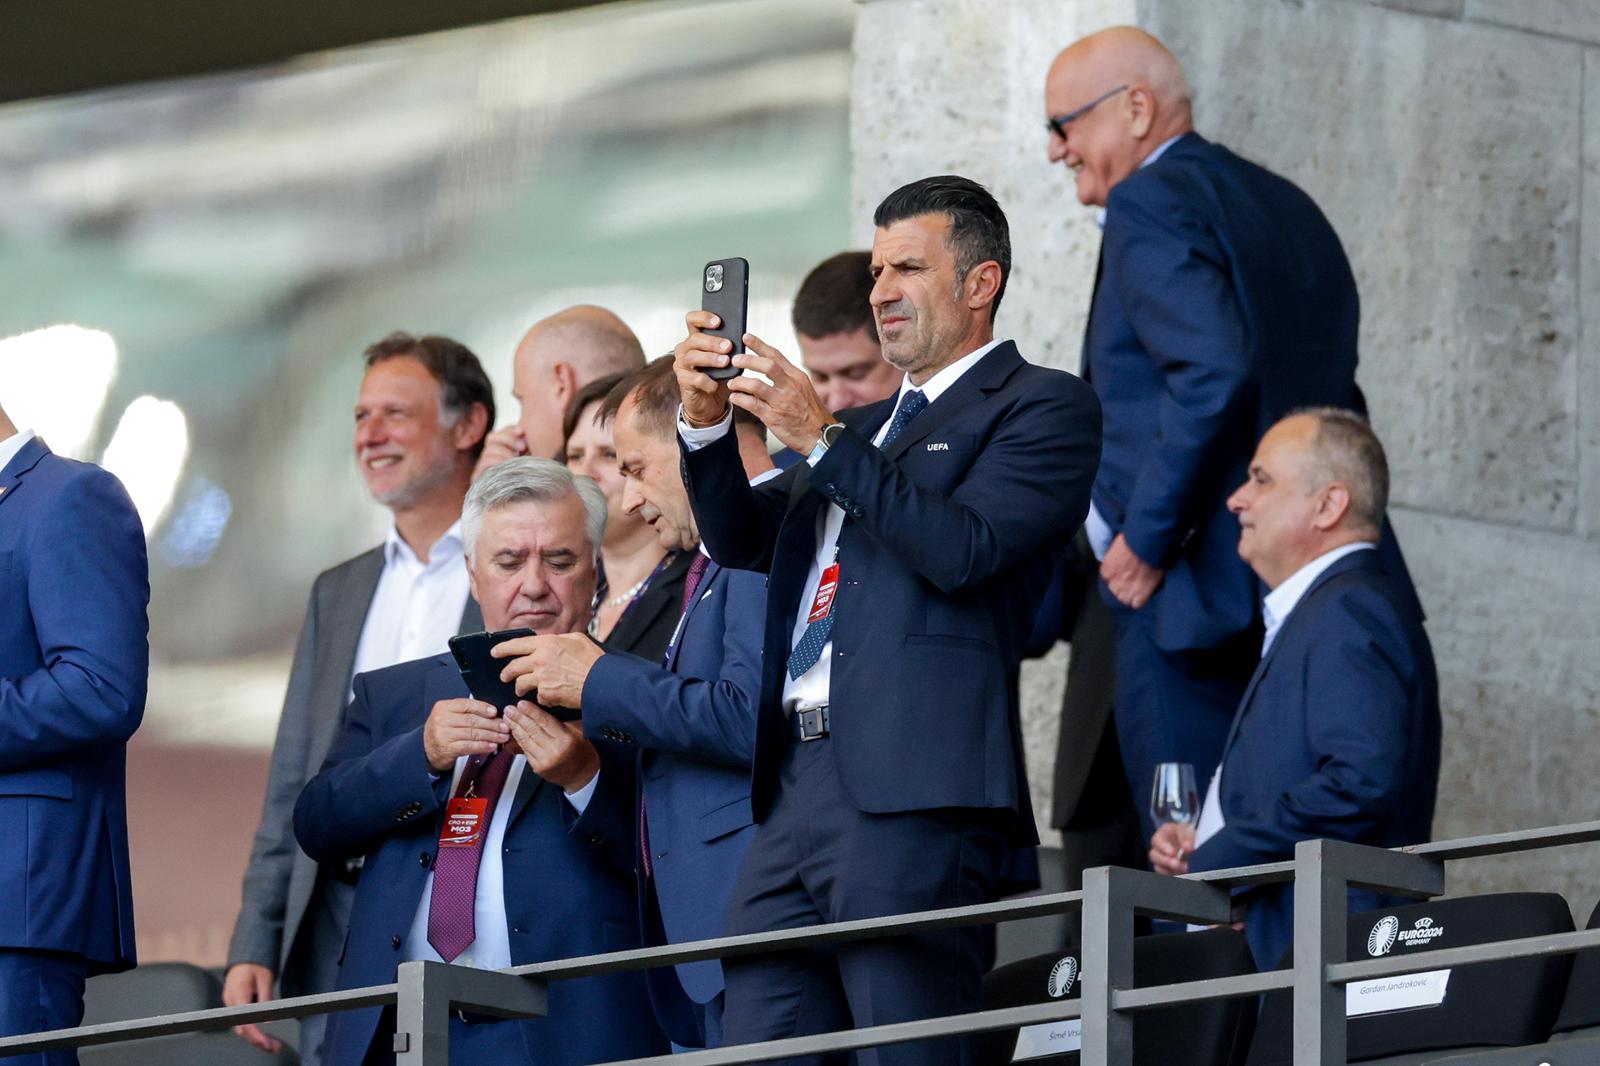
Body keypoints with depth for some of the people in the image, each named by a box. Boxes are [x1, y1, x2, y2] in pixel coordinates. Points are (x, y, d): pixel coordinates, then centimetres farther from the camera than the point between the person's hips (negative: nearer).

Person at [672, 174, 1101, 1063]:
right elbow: (741, 538, 23)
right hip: (795, 789, 8)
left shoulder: (1043, 407, 3)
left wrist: (820, 438, -11)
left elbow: (960, 548, -12)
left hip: (910, 791, -8)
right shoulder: (869, 426, 29)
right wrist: (707, 422, 5)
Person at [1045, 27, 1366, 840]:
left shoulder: (1153, 202, -8)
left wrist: (1147, 539, -15)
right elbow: (1336, 399, 22)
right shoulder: (1287, 208, 20)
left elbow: (1211, 376, -22)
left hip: (1191, 591, -9)